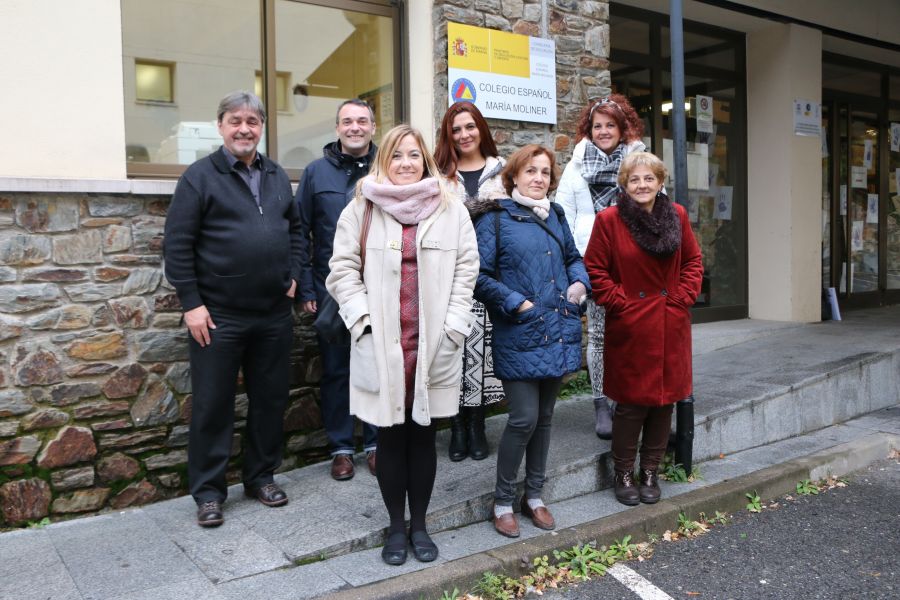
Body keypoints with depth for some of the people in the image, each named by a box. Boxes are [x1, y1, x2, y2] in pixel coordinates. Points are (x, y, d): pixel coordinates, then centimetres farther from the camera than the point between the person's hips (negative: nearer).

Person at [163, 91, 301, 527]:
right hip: (218, 316, -5)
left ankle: (261, 476, 29)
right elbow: (177, 244, -8)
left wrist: (292, 276, 9)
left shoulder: (277, 176, 11)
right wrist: (191, 303, -12)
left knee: (270, 399, 13)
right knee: (213, 404, 4)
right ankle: (208, 491, 18)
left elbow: (294, 228, 21)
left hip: (274, 314, 5)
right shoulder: (200, 176, -5)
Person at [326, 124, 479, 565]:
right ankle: (396, 526, 25)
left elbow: (466, 271, 4)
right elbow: (343, 269, 2)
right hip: (381, 345, 0)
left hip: (433, 345, 1)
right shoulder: (362, 209, 5)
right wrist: (364, 319, -9)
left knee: (423, 435, 10)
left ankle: (419, 524, 26)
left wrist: (453, 326, -5)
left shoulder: (452, 211, 7)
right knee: (390, 437, 9)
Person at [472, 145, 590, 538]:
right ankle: (503, 502, 13)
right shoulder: (495, 220, -5)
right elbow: (481, 277, -10)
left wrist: (580, 283, 5)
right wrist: (517, 304, -15)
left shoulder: (555, 216, 14)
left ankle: (534, 496, 29)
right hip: (518, 335, -6)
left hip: (558, 332, 6)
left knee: (544, 416, 13)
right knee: (524, 418, -8)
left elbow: (574, 257, 25)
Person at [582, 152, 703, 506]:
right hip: (630, 328, -4)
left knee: (665, 401, 10)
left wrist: (682, 298, 0)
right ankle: (624, 475, 19)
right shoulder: (609, 220, -6)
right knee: (632, 403, 1)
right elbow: (595, 270, -4)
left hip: (670, 327, 4)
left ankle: (650, 472, 26)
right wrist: (620, 304, -10)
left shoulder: (677, 216, 6)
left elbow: (693, 262, 13)